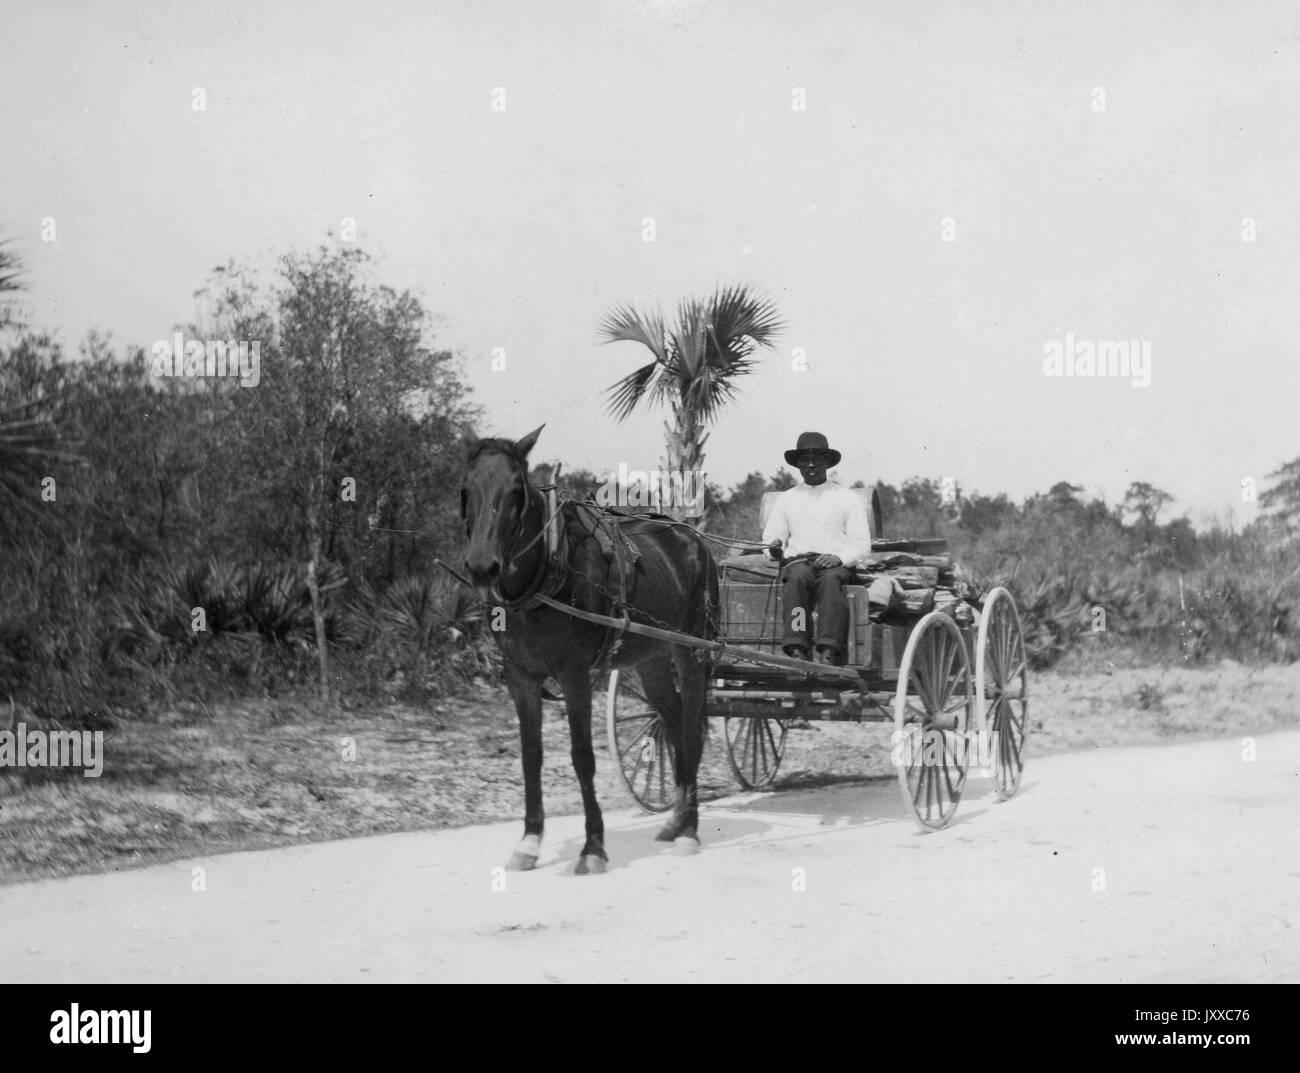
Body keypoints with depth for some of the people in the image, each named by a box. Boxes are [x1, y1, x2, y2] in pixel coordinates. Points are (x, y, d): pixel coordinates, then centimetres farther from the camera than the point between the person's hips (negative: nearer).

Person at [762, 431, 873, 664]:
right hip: (797, 561, 1)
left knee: (830, 579, -37)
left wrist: (838, 557, -13)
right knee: (798, 577, -35)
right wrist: (774, 548, -8)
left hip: (837, 564, -1)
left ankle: (828, 652, -50)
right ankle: (796, 649, -47)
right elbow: (769, 539, 18)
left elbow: (862, 547, 8)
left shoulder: (848, 498, 16)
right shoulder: (786, 499, 22)